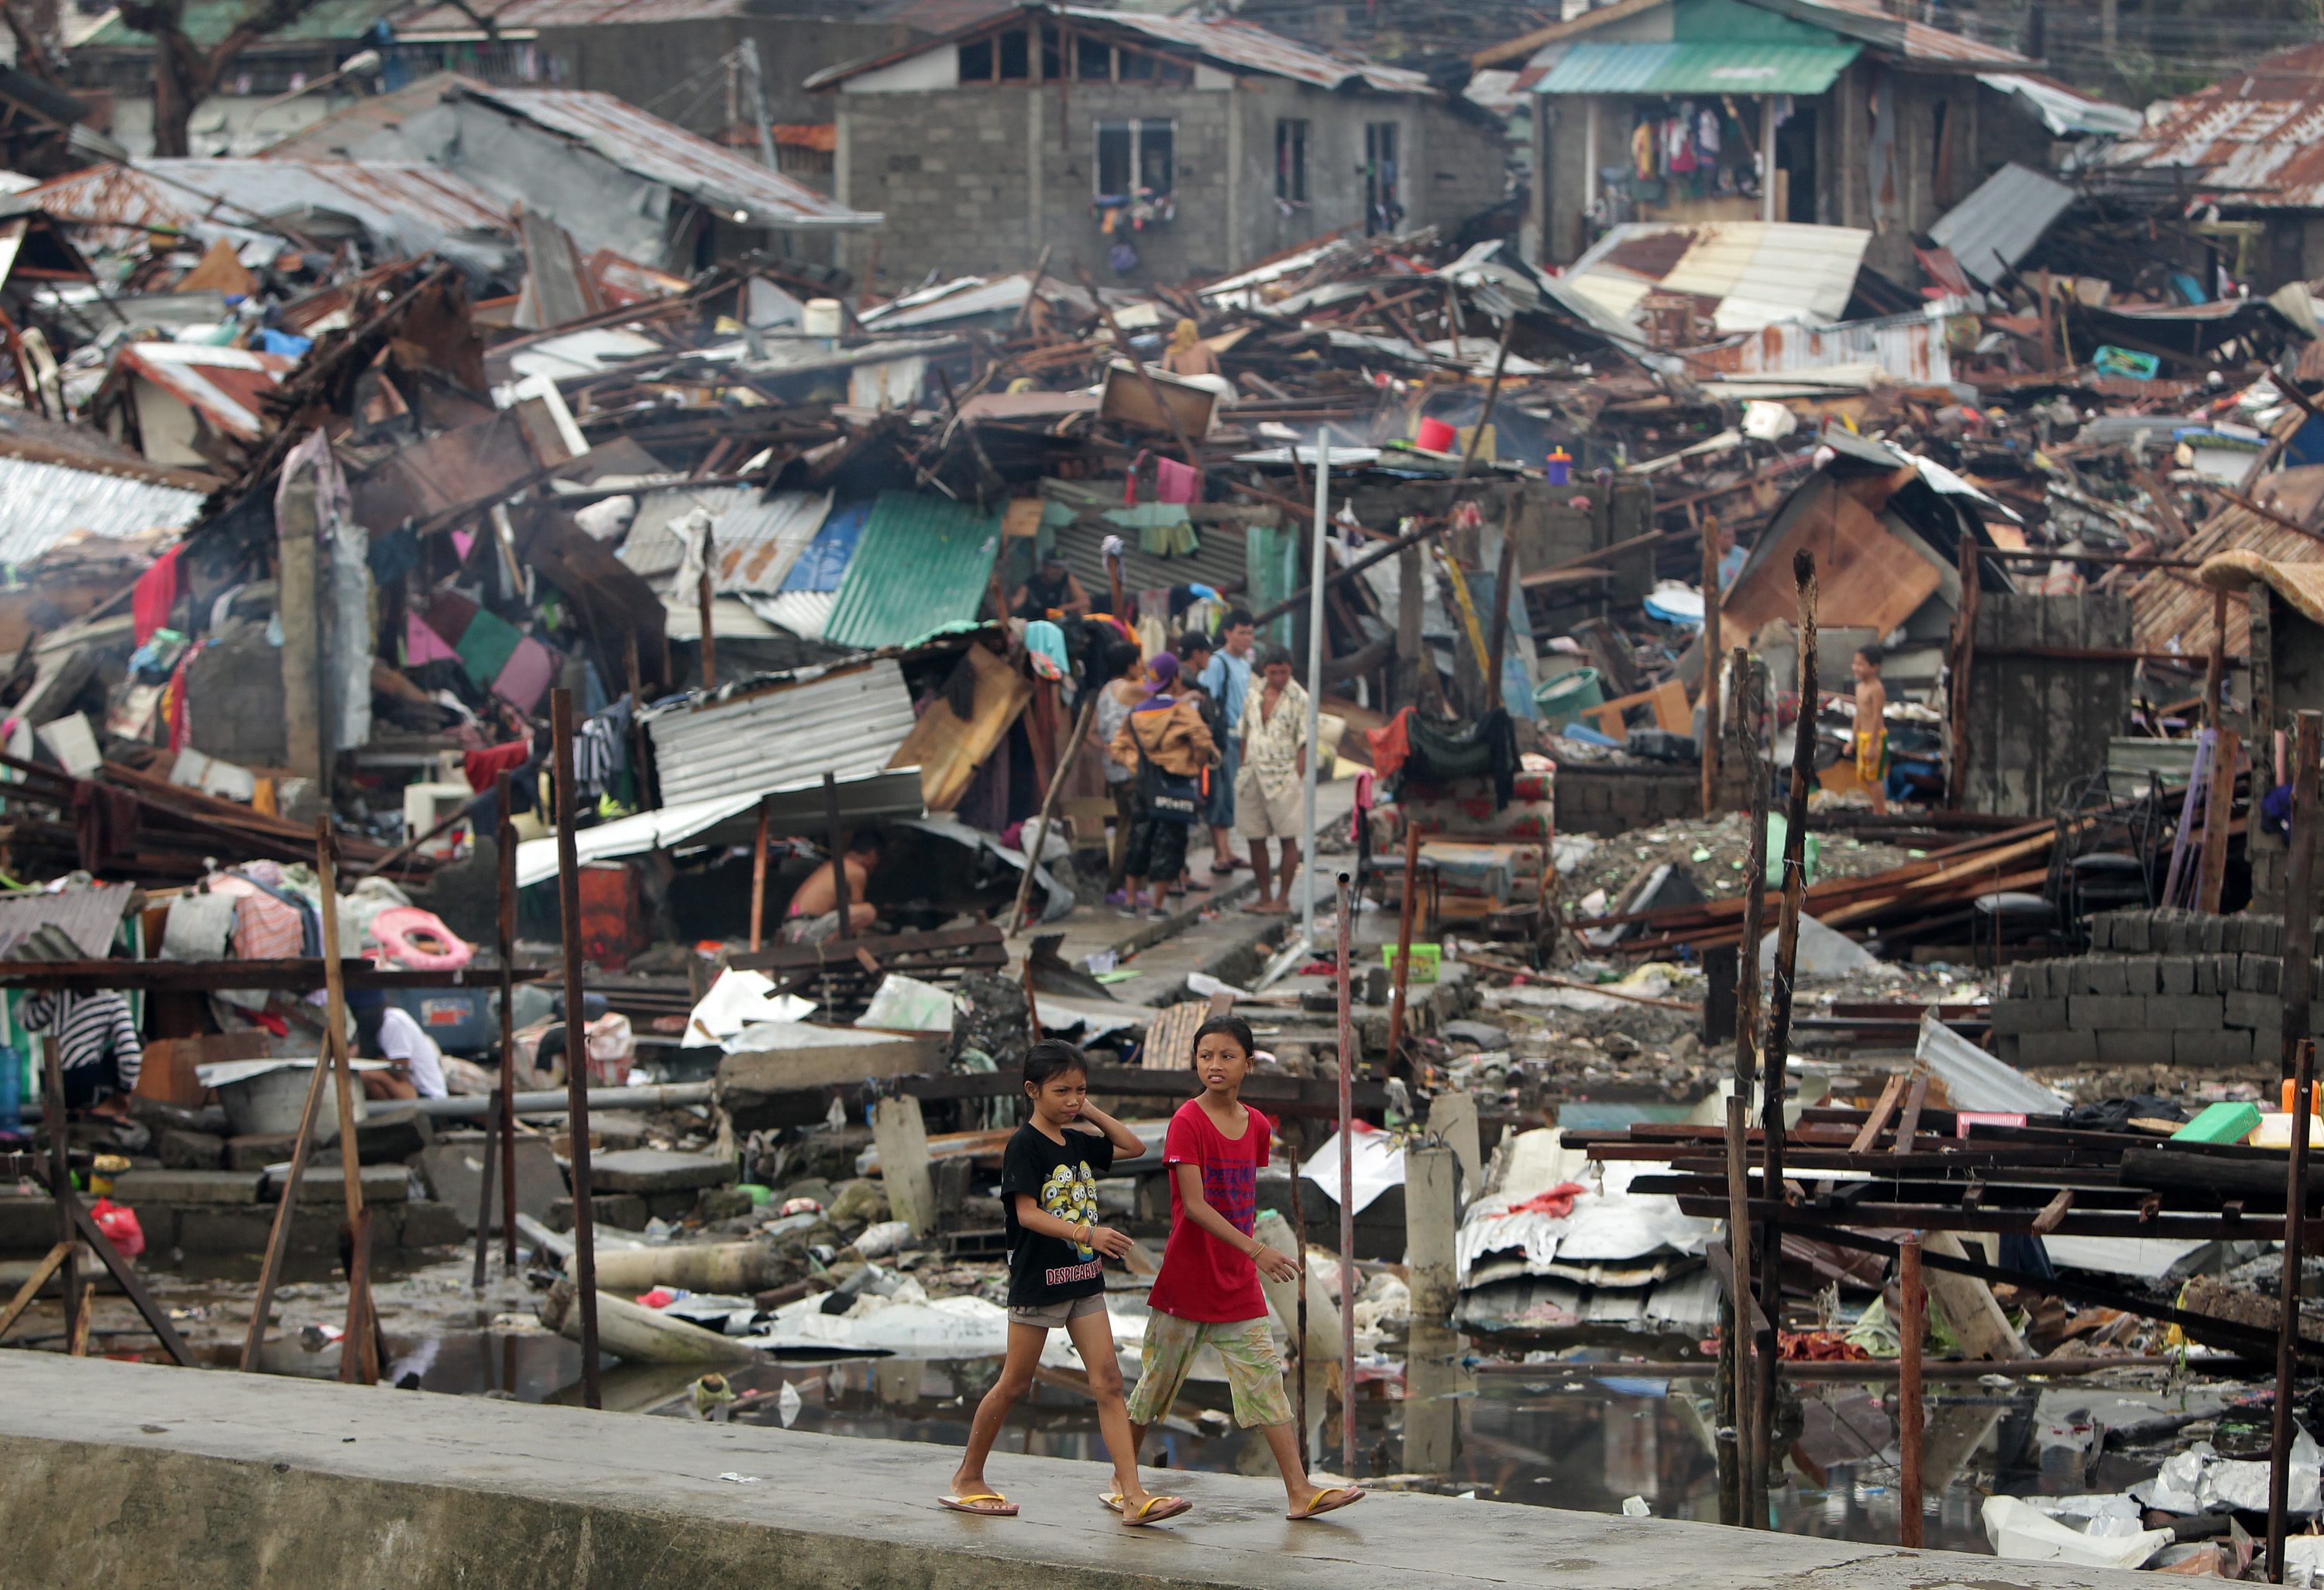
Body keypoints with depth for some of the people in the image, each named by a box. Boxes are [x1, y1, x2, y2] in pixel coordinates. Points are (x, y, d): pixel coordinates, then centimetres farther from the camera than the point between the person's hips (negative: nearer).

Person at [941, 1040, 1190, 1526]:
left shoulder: (1077, 1140, 9)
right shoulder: (1024, 1146, -11)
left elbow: (1134, 1146, 22)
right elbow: (1027, 1213, -21)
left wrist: (1090, 1112, 10)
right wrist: (1087, 1233, -32)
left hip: (1083, 1278, 6)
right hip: (1037, 1280, -6)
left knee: (1108, 1381, -3)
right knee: (1014, 1383, 4)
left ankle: (1133, 1495, -8)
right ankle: (968, 1478, 21)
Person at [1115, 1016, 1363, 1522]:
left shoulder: (1256, 1125, 6)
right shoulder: (1187, 1122, -12)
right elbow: (1193, 1205, -21)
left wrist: (1249, 1252, 14)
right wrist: (1255, 1250, -28)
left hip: (1239, 1286, 5)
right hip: (1186, 1281, -5)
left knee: (1266, 1378, -1)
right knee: (1157, 1381, 6)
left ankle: (1300, 1492, -4)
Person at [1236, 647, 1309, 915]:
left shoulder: (1299, 699, -5)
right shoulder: (1253, 696, 10)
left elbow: (1304, 742, -7)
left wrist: (1297, 778, -14)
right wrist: (1244, 770, 8)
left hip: (1283, 779, -6)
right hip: (1253, 778, 6)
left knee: (1288, 838, 0)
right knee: (1254, 838, 8)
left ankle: (1283, 898, 4)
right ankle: (1264, 895, 18)